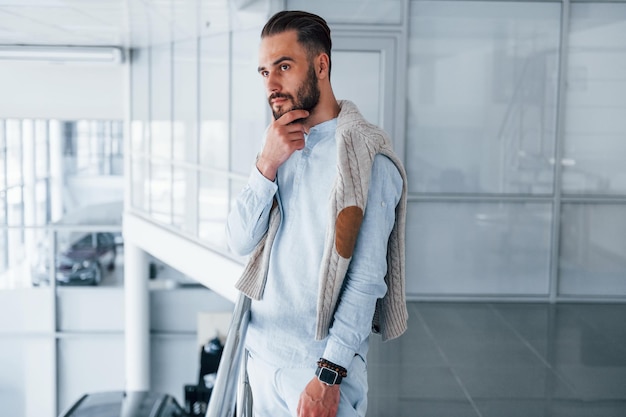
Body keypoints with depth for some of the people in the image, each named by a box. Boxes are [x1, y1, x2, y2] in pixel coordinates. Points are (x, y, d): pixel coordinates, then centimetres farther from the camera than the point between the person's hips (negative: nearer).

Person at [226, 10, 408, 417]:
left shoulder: (365, 157, -14)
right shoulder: (280, 146, 7)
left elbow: (366, 279, -17)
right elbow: (241, 242, 0)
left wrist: (329, 376, -20)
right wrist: (267, 165, -13)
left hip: (320, 362, -6)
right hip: (261, 352, 6)